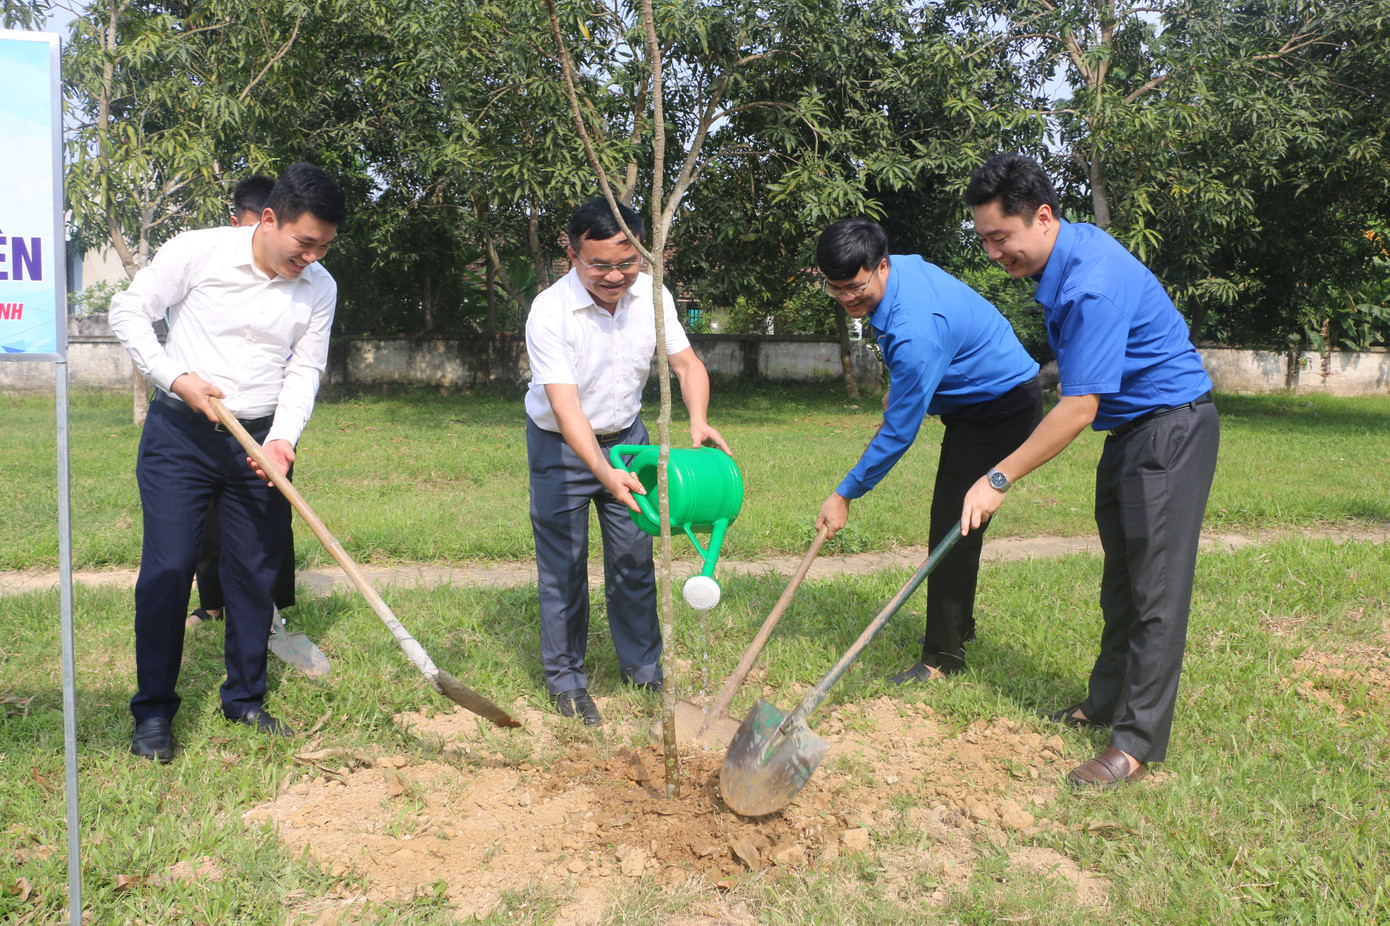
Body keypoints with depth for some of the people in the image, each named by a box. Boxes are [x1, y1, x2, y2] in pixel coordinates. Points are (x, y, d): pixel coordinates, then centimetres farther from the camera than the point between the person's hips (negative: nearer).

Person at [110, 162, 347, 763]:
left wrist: (282, 437, -13)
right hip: (179, 433, -3)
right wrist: (176, 378, -14)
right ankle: (153, 711, 10)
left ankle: (245, 701, 23)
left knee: (256, 573, 7)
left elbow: (305, 369, 2)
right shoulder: (198, 251, -9)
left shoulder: (320, 288, 0)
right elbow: (129, 311, -2)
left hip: (260, 440, 3)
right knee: (167, 568, -3)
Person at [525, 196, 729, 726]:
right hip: (561, 446, -4)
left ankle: (641, 665, 25)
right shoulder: (550, 313, -27)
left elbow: (686, 363, -7)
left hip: (626, 438, 4)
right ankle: (565, 678, 17)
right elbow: (565, 404, -35)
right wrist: (604, 473, -48)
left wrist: (698, 421, -29)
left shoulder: (651, 295, -12)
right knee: (563, 567, 1)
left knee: (634, 558, 8)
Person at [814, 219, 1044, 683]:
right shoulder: (903, 265, -7)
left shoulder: (916, 330, -35)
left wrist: (845, 494, -22)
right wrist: (897, 388, 18)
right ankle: (959, 624, 32)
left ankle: (943, 658, -7)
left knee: (953, 526, -13)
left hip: (1003, 408, -10)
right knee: (952, 522, 17)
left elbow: (899, 431, -29)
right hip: (972, 400, 11)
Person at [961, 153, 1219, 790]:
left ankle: (1138, 742, -2)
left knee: (1156, 588, -7)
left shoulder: (1093, 284, -28)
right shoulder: (1067, 252, 4)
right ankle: (1107, 701, 27)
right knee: (1121, 578, 16)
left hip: (1171, 430, -10)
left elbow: (1079, 409, -29)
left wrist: (999, 479, -25)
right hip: (1131, 428, 10)